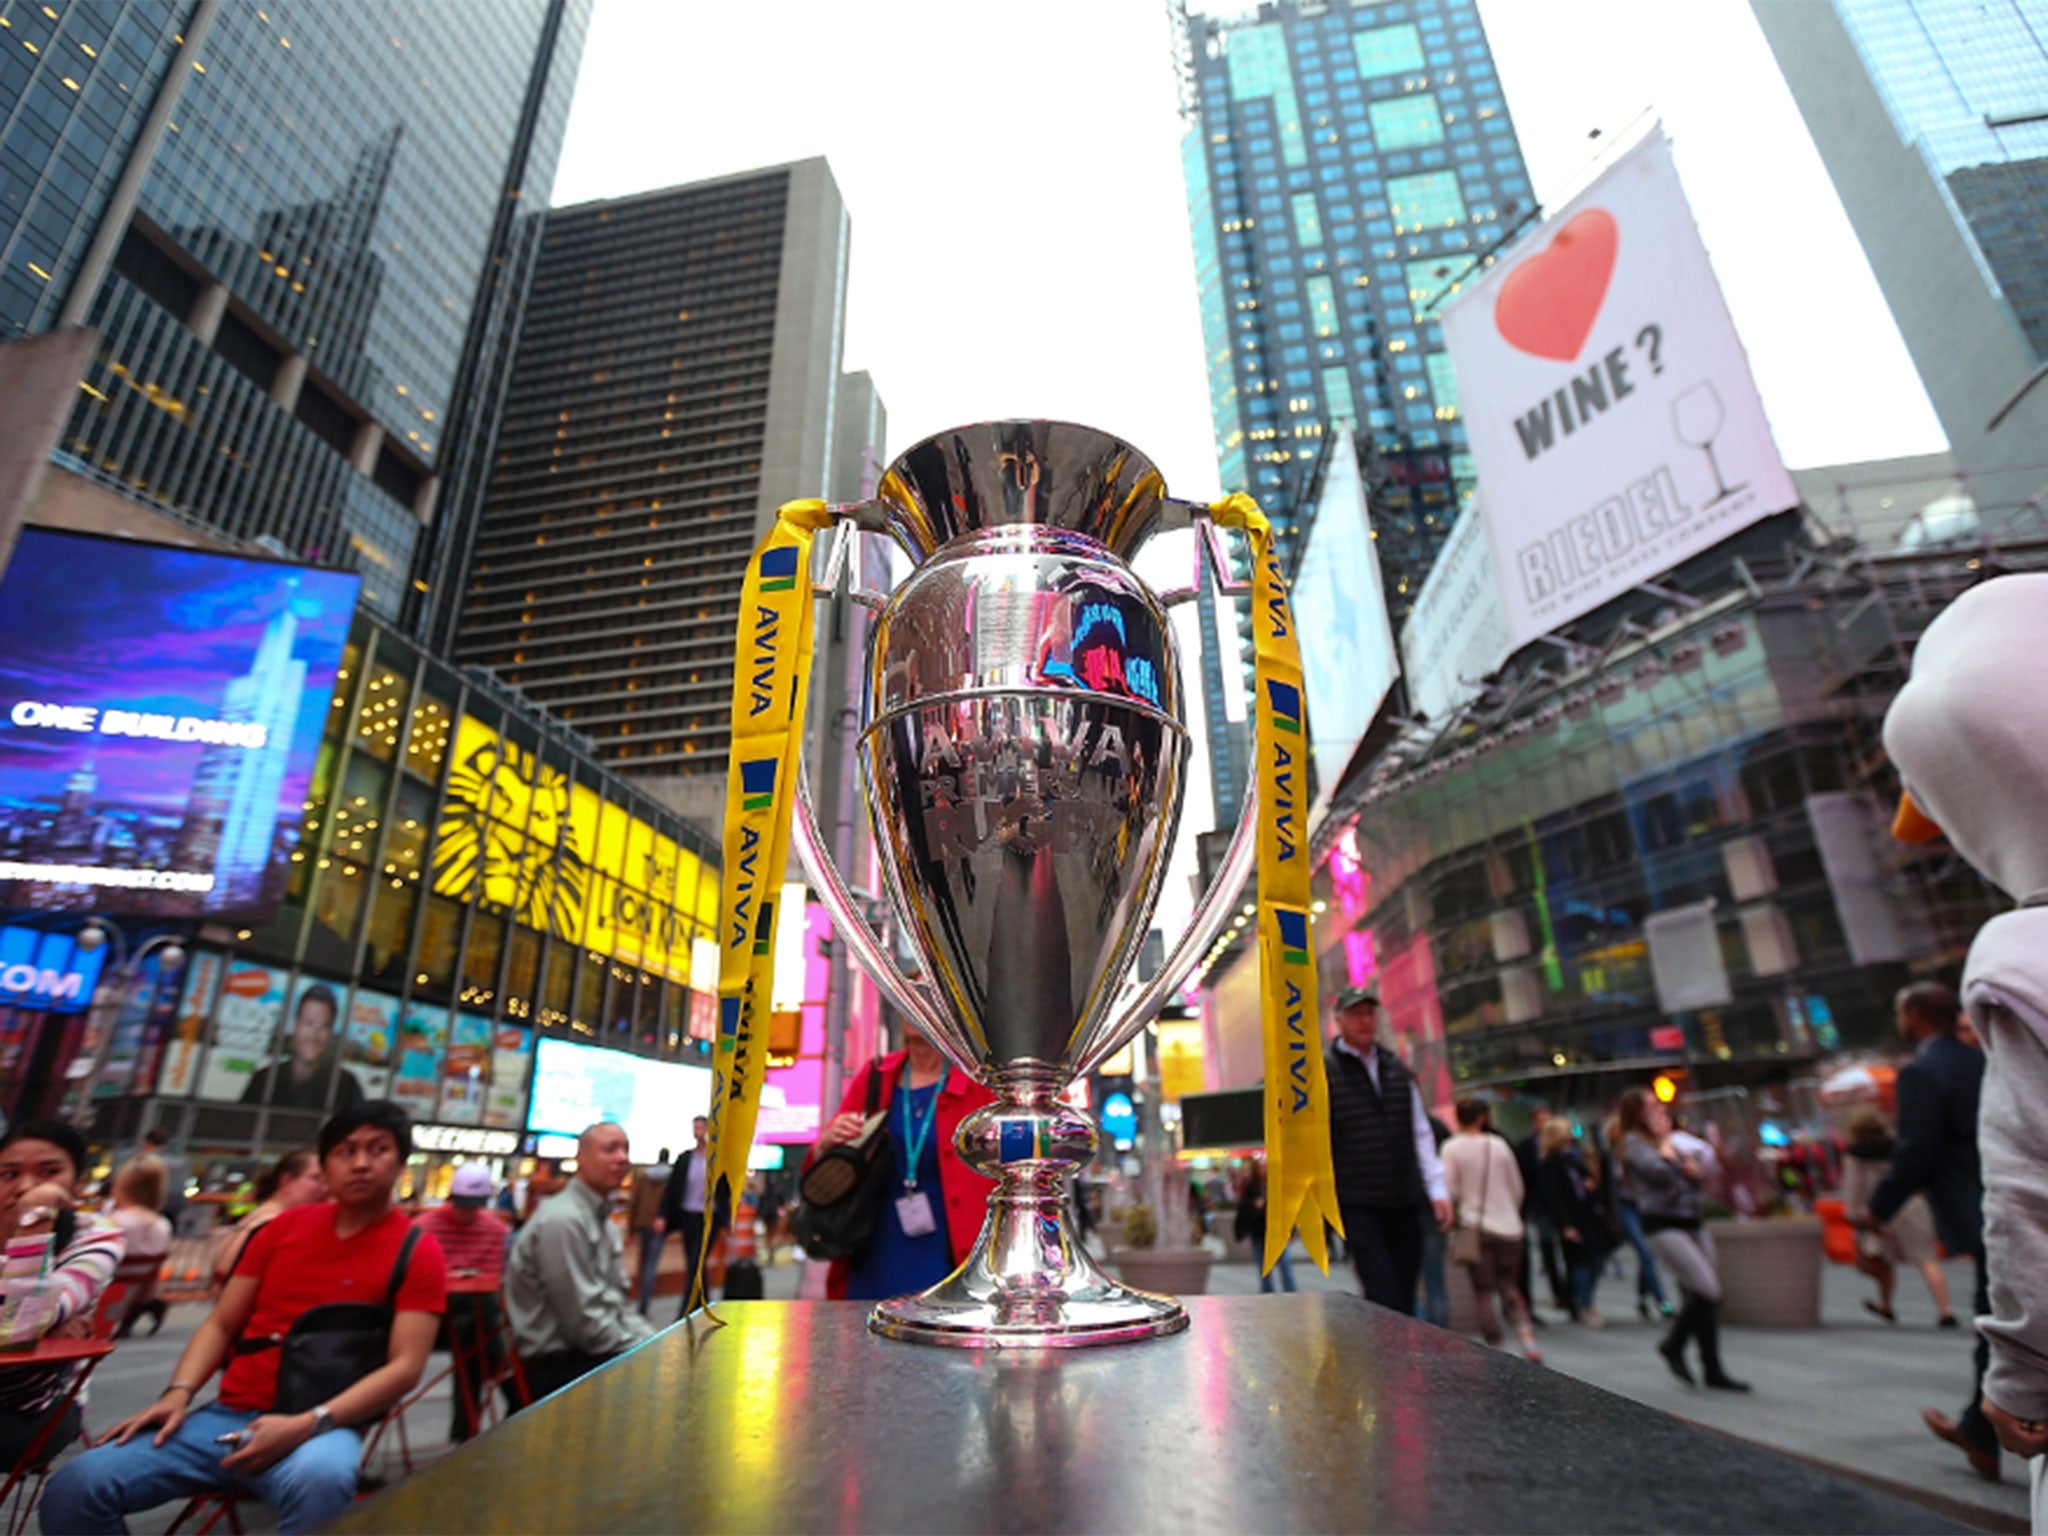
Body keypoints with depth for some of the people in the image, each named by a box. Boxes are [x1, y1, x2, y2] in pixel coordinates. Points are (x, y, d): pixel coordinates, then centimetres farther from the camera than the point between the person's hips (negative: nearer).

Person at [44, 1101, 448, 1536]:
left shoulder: (418, 1252, -5)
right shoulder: (285, 1226, 12)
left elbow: (405, 1366, -11)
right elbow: (221, 1324, 15)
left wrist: (305, 1426, -21)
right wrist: (178, 1393, -3)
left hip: (319, 1427, -6)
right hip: (229, 1415, 6)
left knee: (319, 1482, -39)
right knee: (77, 1486, -15)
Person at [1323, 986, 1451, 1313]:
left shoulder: (1396, 1069, 12)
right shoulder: (1324, 1071, -5)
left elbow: (1421, 1133, 16)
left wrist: (1437, 1188, 10)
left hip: (1404, 1203, 5)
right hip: (1358, 1205, -5)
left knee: (1405, 1299, 10)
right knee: (1385, 1300, -10)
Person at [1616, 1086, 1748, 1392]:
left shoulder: (1667, 1140, 18)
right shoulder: (1634, 1142, -7)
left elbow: (1692, 1182, 24)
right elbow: (1660, 1172, -23)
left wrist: (1694, 1172, 0)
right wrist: (1664, 1139, -7)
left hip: (1692, 1222, 8)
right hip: (1663, 1226, -8)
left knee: (1703, 1297, 6)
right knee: (1707, 1291, -16)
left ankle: (1712, 1369, 15)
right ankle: (1673, 1345, 5)